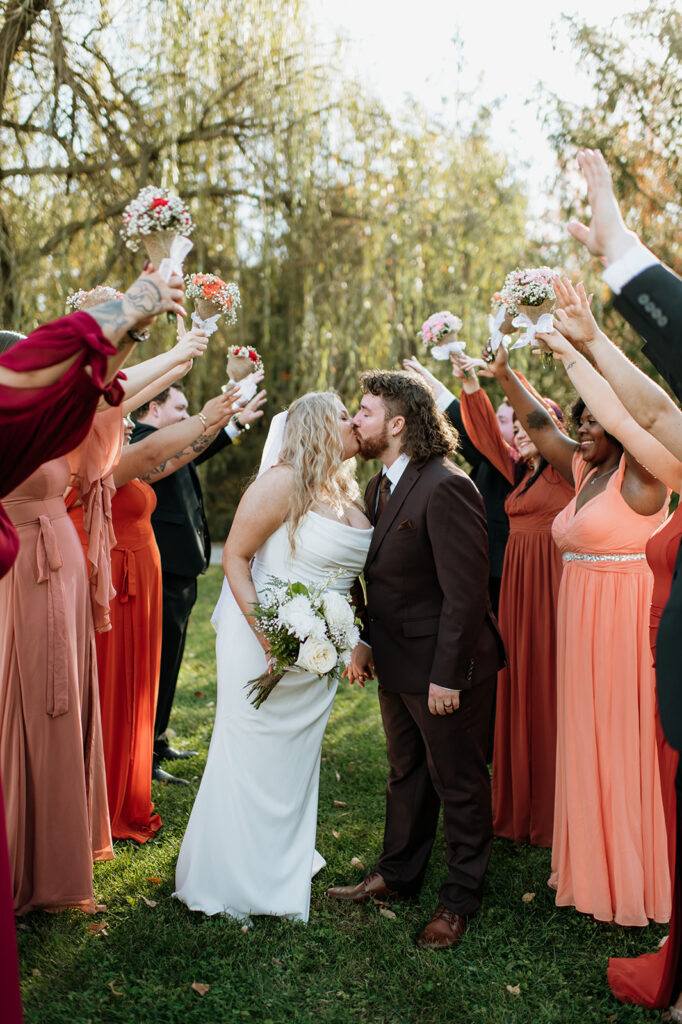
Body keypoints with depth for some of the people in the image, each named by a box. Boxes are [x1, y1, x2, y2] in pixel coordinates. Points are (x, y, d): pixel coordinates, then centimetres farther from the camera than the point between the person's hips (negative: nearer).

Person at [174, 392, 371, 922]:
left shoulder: (348, 494, 9)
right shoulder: (283, 482, -16)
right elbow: (235, 556, -15)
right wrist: (263, 628, -24)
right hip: (265, 645, -7)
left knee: (298, 756, 17)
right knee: (251, 756, 4)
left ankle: (283, 869, 34)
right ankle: (228, 881, 22)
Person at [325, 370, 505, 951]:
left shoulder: (446, 489, -22)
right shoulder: (379, 487, 7)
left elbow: (465, 592, -23)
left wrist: (448, 674, -22)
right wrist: (364, 642, 7)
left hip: (446, 668, -9)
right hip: (398, 663, 9)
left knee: (459, 784, 9)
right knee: (406, 775, 22)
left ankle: (461, 899, 27)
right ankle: (398, 876, 40)